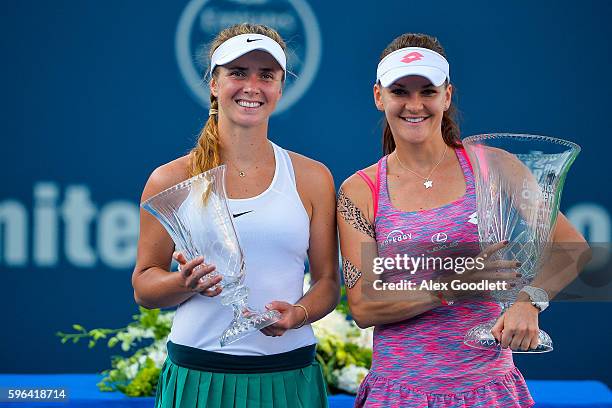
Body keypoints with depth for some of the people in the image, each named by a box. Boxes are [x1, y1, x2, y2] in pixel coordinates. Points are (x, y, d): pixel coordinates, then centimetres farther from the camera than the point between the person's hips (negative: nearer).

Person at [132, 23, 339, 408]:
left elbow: (327, 281, 8)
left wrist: (298, 313, -12)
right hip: (198, 374, -1)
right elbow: (144, 285, 5)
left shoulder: (312, 178, 6)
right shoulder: (172, 180, 1)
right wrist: (187, 282, -15)